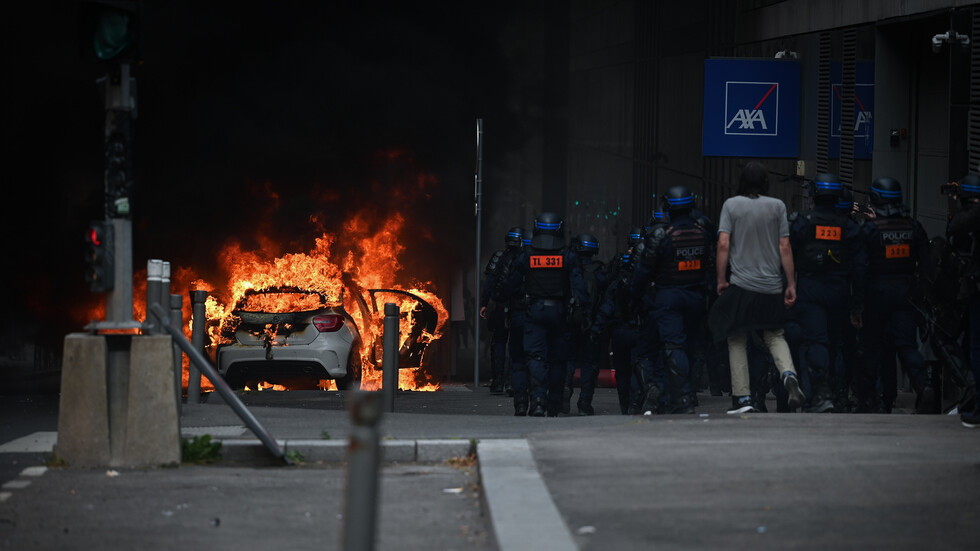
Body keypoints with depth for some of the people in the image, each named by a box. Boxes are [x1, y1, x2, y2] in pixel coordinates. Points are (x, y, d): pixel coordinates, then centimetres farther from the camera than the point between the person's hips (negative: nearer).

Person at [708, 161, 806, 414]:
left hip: (741, 286, -2)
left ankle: (742, 397, 2)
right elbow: (785, 248, 0)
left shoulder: (731, 205, -1)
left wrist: (721, 279, 1)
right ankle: (788, 374, -15)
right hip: (772, 286, 2)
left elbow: (723, 244, -8)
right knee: (775, 336, 14)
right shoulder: (777, 206, 2)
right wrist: (791, 284, 3)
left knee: (737, 341, 8)